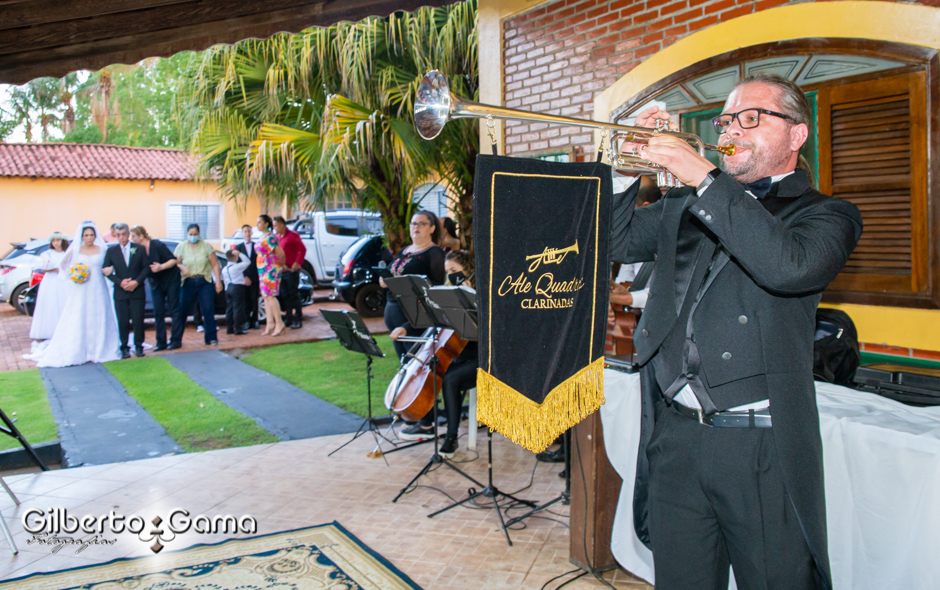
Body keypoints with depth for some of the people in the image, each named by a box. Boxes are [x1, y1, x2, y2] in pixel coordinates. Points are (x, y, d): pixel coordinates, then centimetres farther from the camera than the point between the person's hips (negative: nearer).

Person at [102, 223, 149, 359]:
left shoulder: (139, 249, 4)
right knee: (123, 322, 0)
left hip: (137, 290, -1)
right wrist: (120, 282, -11)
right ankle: (124, 348, 9)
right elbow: (106, 271, 4)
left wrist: (137, 281, -11)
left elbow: (146, 267, 2)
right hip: (120, 292, 1)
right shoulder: (111, 251, 7)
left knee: (138, 320, -2)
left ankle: (138, 346, 11)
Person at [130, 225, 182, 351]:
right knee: (158, 313, 2)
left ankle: (176, 340, 3)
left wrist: (161, 267, -33)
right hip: (155, 283, 5)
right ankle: (161, 342, 6)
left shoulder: (157, 245, -19)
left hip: (171, 280, -5)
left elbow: (173, 260, -17)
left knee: (173, 310, -1)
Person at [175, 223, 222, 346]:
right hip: (188, 283, 1)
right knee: (182, 310, 2)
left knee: (208, 310, -5)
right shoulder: (181, 246, 7)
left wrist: (218, 281, -5)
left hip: (205, 282, -1)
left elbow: (215, 264, 2)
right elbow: (175, 262, 6)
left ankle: (211, 338, 1)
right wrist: (182, 267, -16)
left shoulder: (206, 245, 3)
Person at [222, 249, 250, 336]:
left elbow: (224, 280, 17)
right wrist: (239, 254, -4)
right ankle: (238, 329, -7)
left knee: (229, 308, 10)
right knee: (238, 308, -6)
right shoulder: (237, 267, -10)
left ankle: (229, 329, 13)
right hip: (237, 288, -7)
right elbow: (247, 262, -6)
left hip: (228, 289, 8)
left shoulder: (224, 269, 13)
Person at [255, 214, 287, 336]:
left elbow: (280, 253, -21)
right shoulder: (263, 237, 14)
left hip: (271, 270, -10)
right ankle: (270, 323, 14)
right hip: (263, 270, 10)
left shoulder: (270, 237, -17)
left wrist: (282, 264, -5)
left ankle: (279, 323, -3)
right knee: (266, 297, 10)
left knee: (270, 296, -9)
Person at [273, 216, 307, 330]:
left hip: (291, 271, -7)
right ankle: (289, 318, 18)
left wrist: (297, 264, -16)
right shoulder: (277, 237, 14)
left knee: (294, 295, -5)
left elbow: (302, 249, -12)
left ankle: (298, 320, 0)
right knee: (284, 296, 9)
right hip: (281, 271, 7)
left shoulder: (292, 235, -8)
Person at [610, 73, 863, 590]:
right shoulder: (684, 207, 17)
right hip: (674, 438, 4)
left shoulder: (825, 214, 2)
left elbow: (790, 266, -20)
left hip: (761, 448, -4)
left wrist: (705, 179, -19)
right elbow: (613, 243, 12)